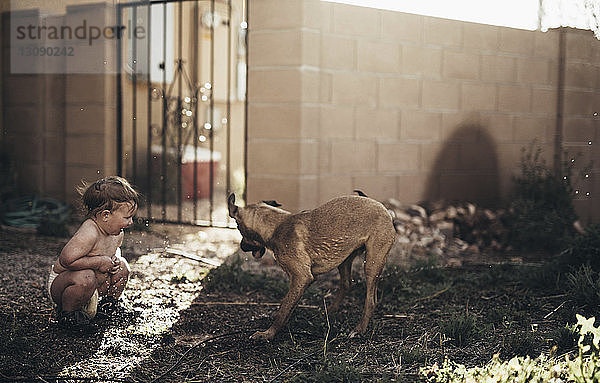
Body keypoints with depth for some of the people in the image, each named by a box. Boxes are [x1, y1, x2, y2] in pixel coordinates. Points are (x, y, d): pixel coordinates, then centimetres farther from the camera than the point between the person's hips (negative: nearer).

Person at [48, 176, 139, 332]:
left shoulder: (117, 233, -2)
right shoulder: (89, 233, -34)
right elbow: (66, 260, -42)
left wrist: (115, 258, -2)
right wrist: (99, 262, -32)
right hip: (59, 283, -9)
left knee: (122, 267, 5)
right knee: (85, 277, -39)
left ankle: (108, 303, 25)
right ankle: (66, 313, -12)